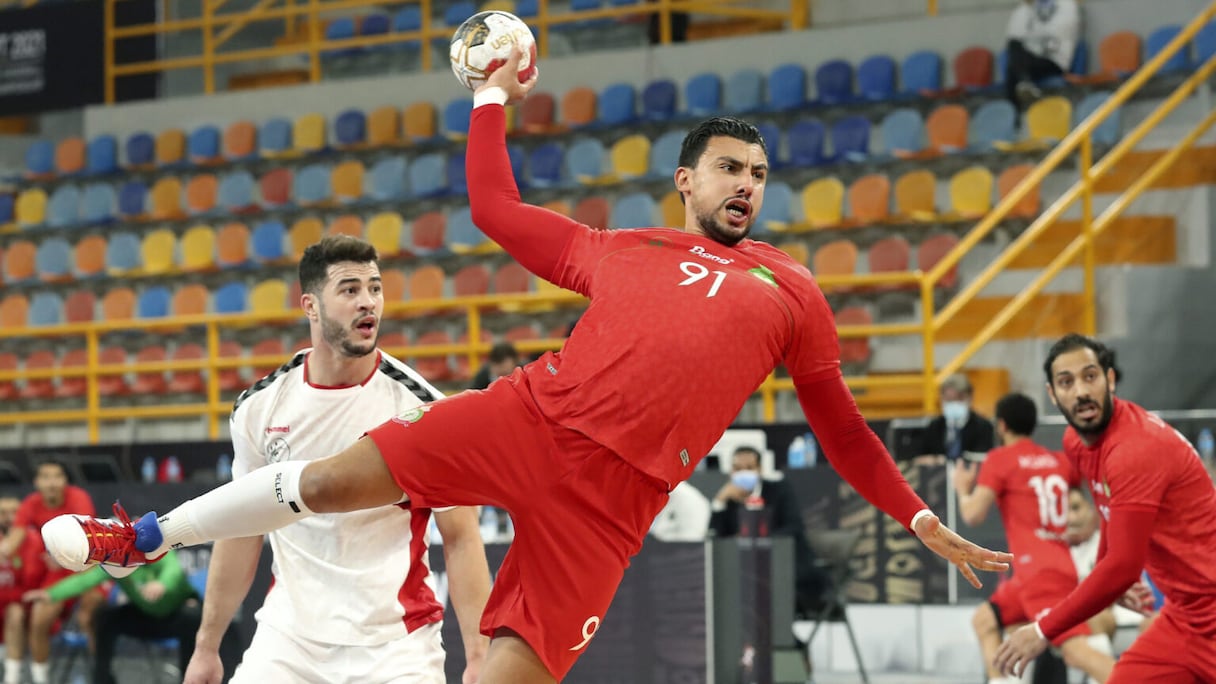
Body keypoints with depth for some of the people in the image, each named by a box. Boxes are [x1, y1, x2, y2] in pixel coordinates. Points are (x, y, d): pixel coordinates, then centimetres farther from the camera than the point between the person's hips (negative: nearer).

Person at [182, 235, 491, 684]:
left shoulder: (420, 406, -8)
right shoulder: (259, 407, 1)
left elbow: (460, 539, -5)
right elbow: (242, 531, 12)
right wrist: (207, 646, 14)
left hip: (394, 645, -3)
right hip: (288, 639, 3)